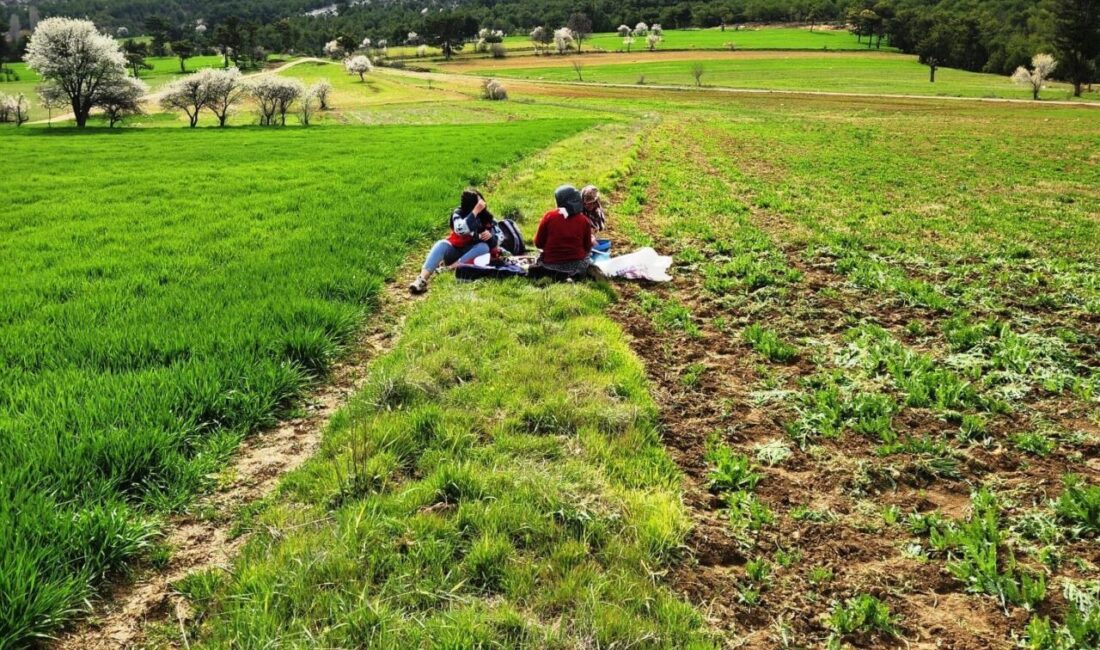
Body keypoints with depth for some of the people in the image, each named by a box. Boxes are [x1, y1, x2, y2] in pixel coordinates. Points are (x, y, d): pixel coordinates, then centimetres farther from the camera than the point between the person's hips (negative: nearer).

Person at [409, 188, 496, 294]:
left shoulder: (486, 216, -9)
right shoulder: (458, 213, -14)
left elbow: (493, 244, -4)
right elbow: (461, 230, -37)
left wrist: (490, 235, -27)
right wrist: (476, 211, -38)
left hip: (472, 252, 2)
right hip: (454, 250, -2)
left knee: (484, 247, -28)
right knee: (442, 244, -31)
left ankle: (453, 267, -39)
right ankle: (422, 278, -49)